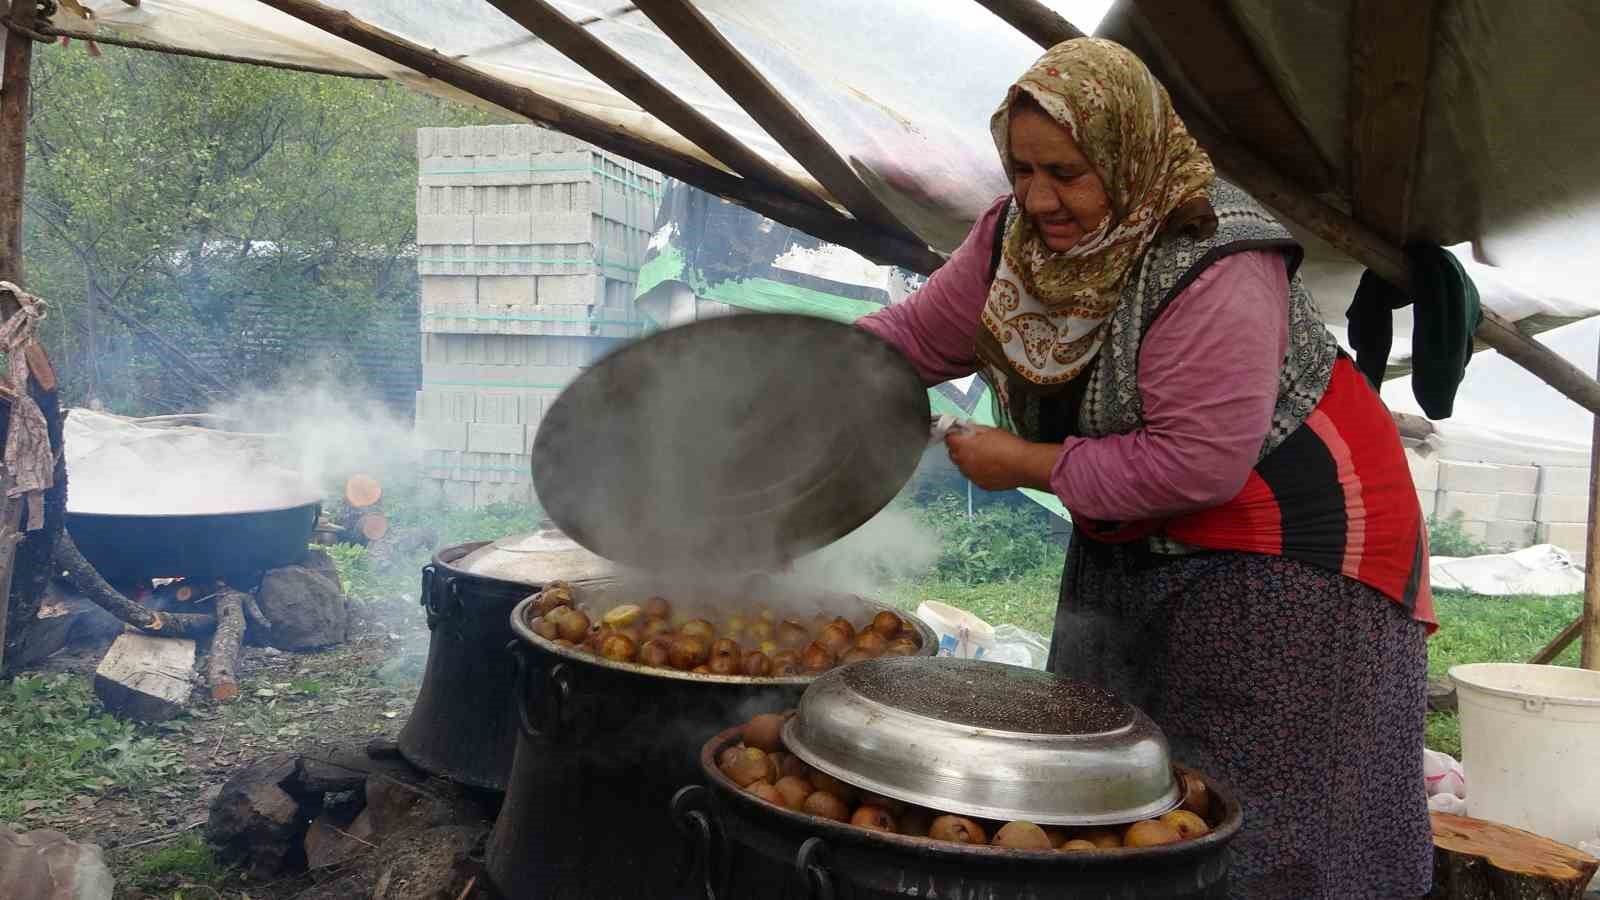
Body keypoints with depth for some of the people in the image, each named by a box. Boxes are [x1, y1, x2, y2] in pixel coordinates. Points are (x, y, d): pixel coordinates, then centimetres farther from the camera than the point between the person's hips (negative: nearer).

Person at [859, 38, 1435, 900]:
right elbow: (920, 333, 2)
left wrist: (1027, 465, -22)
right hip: (1136, 550, 8)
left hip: (1287, 537, -8)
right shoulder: (1018, 233, -6)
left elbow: (1196, 465, -31)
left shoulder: (1213, 270, -29)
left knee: (1255, 813, -1)